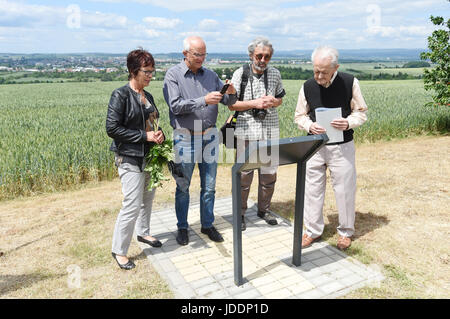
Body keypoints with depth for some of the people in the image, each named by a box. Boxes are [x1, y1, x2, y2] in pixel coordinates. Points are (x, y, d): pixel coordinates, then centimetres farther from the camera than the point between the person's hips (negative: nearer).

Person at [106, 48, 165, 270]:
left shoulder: (147, 96, 11)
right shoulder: (121, 95, -11)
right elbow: (112, 128, -17)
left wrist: (159, 134, -2)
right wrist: (144, 136, -18)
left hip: (150, 156, 8)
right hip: (130, 158, -8)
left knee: (148, 198, 19)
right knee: (132, 206, -6)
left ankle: (143, 232, 42)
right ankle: (119, 250, 11)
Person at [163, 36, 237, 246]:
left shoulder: (210, 75, 8)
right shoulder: (173, 75, -4)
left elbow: (228, 102, 9)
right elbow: (176, 106, -16)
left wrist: (231, 94, -14)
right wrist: (204, 101, -24)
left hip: (209, 135, 4)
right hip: (185, 137, -3)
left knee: (209, 185, 10)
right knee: (183, 186, 7)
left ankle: (207, 225, 26)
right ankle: (182, 227, 24)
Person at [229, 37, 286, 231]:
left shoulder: (275, 74, 8)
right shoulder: (240, 74, -2)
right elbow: (231, 105, -3)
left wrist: (273, 101, -4)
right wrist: (255, 103, -16)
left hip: (270, 131, 4)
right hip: (246, 131, -3)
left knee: (269, 174, 9)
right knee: (244, 174, 1)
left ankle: (264, 209, 28)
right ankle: (240, 213, 18)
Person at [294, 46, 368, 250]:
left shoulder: (350, 82, -7)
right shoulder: (308, 86, -1)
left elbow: (361, 112, 2)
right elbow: (299, 116, 8)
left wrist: (348, 123, -19)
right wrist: (310, 126, -13)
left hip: (342, 146, -2)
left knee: (344, 189, 7)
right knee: (312, 188, 8)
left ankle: (346, 231, 28)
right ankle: (313, 230, 26)